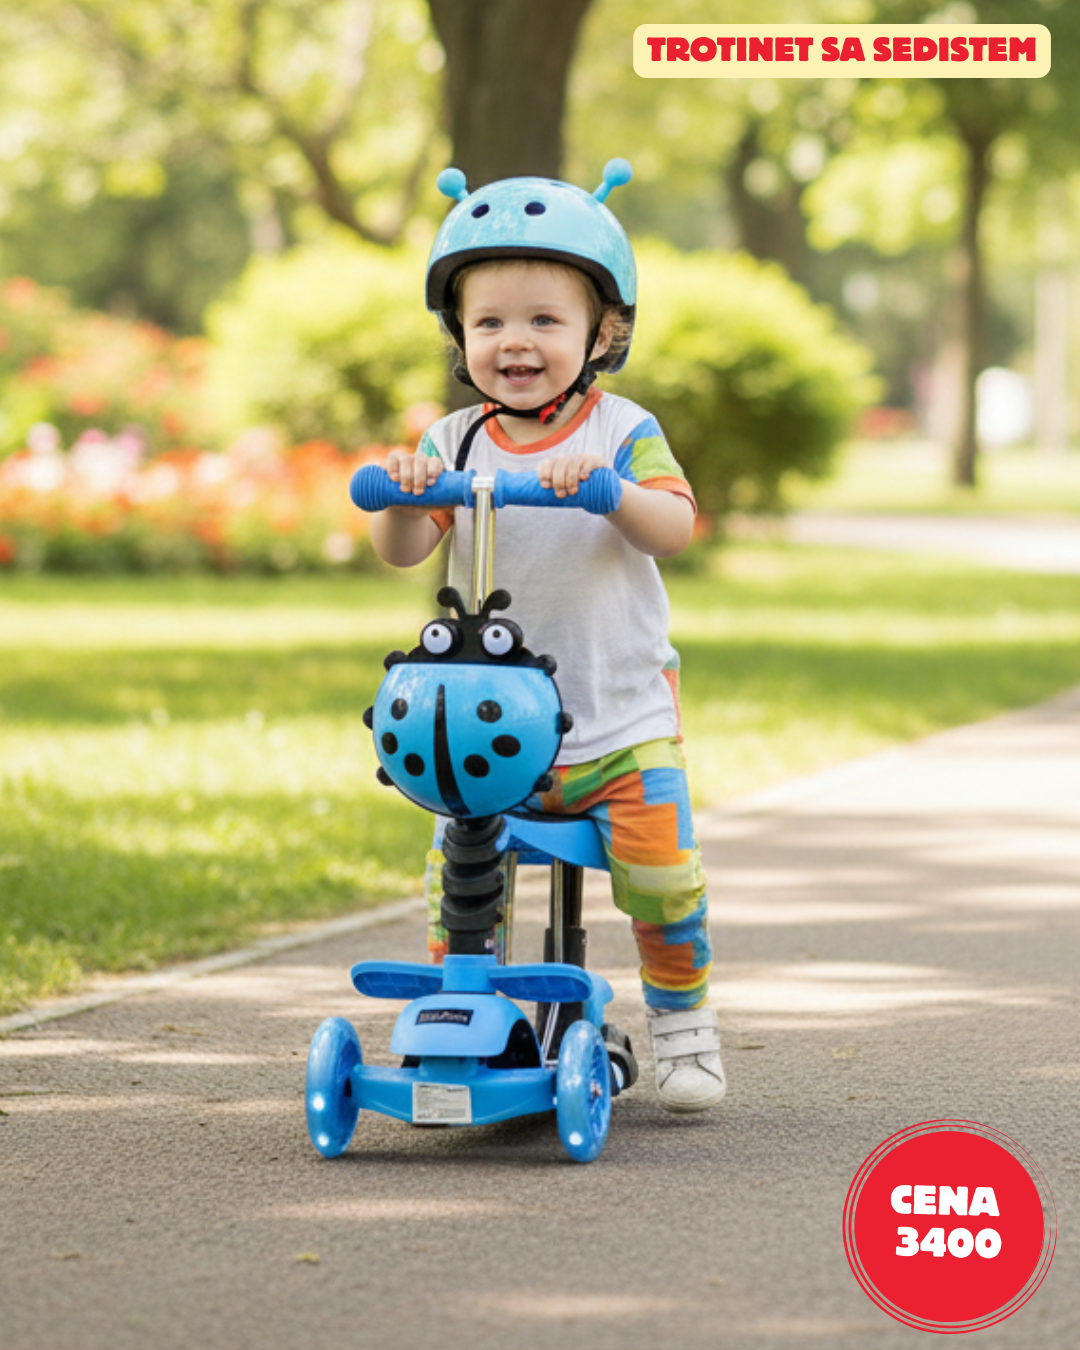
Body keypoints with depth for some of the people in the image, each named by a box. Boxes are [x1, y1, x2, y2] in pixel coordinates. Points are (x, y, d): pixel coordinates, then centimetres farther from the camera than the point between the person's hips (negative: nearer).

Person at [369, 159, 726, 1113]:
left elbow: (676, 528, -19)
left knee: (661, 873, -13)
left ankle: (683, 1019, 10)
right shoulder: (453, 443, 2)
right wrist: (404, 496, -28)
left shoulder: (621, 433, -5)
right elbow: (403, 552, -8)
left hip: (621, 719, -2)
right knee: (454, 880, -9)